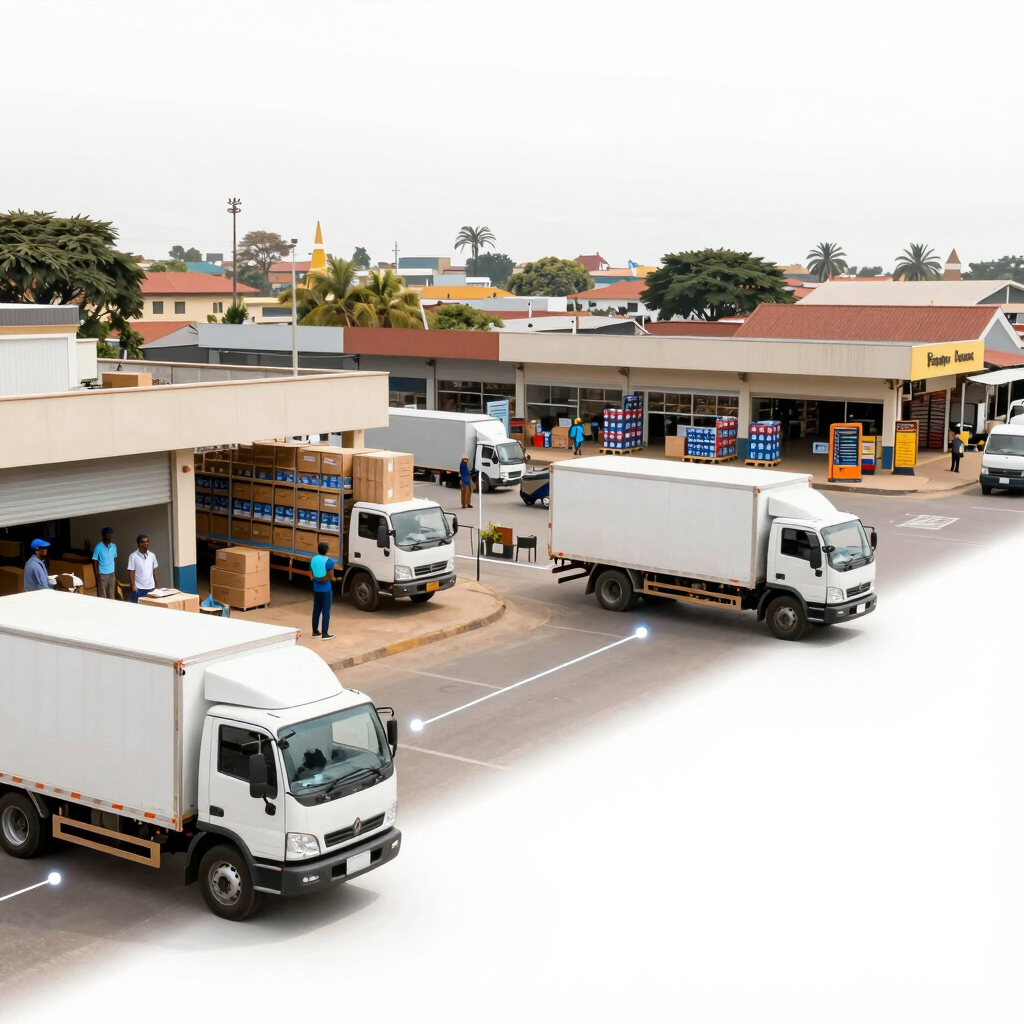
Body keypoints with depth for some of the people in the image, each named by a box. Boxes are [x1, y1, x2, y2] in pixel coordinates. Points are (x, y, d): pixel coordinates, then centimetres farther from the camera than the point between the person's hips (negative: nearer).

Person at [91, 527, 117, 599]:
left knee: (112, 596, 8)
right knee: (102, 596, -2)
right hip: (102, 575, -5)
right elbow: (95, 561, -8)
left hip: (112, 574, 5)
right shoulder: (99, 547, -10)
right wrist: (97, 575, -13)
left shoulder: (114, 546, 5)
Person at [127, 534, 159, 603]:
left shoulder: (152, 555, 6)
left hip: (151, 588, 4)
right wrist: (133, 586, -13)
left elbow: (154, 571, 10)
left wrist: (157, 585, 7)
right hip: (138, 588, -4)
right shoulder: (133, 556, -7)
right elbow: (131, 572, -6)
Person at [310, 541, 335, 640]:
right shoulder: (329, 561, -17)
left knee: (316, 610, 16)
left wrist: (318, 579, 8)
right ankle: (325, 634, -1)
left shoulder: (313, 559, 2)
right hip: (326, 589, -6)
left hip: (316, 589, 6)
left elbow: (312, 574, 8)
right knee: (326, 611, -1)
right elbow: (330, 576, -13)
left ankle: (315, 631, 23)